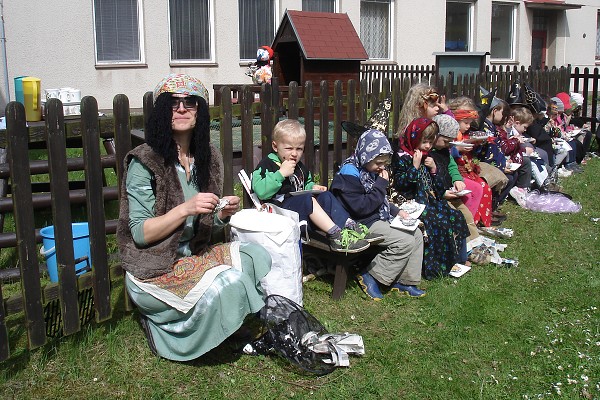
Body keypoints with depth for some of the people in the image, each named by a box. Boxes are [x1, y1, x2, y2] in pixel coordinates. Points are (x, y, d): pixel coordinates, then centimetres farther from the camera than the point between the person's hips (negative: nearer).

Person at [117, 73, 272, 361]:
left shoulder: (209, 158, 5)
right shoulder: (144, 162, -13)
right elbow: (140, 234, -15)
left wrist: (222, 215, -10)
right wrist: (185, 209, -26)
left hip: (196, 256, 6)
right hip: (154, 269, -6)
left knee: (255, 256, -17)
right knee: (229, 282, -26)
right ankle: (157, 323, 0)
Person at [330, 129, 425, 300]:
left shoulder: (371, 170, 11)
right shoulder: (349, 173, -18)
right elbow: (361, 207, -25)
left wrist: (396, 212, 7)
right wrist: (381, 185, -19)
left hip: (379, 219, 10)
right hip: (362, 224, -10)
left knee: (416, 234, 4)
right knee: (405, 242, -20)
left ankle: (404, 280, 8)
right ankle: (370, 276, -8)